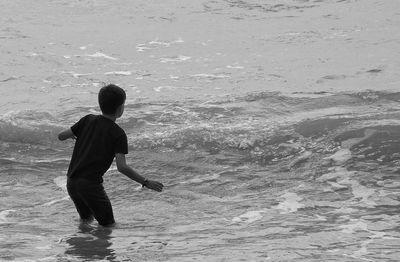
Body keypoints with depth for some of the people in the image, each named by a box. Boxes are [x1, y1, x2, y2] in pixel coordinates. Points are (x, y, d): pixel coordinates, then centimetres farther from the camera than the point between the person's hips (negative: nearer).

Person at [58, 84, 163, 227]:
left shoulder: (88, 120, 7)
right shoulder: (118, 134, -7)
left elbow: (61, 136, 11)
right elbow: (122, 167, -16)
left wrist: (74, 134, 34)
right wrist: (146, 182, -10)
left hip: (71, 181, 6)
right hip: (91, 183, -6)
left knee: (86, 219, 26)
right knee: (108, 225, 4)